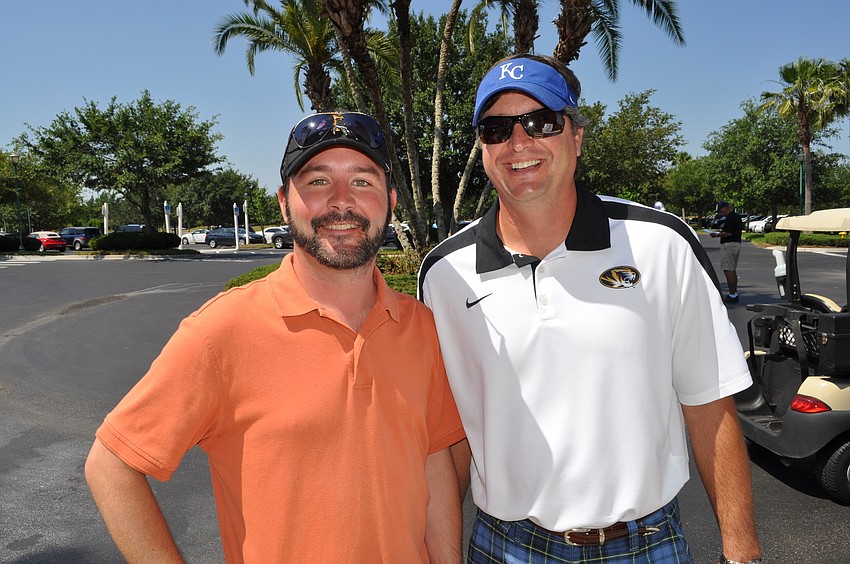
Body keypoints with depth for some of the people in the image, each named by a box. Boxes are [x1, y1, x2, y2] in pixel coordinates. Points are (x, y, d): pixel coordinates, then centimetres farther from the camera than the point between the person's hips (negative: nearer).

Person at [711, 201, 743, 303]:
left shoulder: (729, 218, -17)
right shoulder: (737, 217, 15)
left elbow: (728, 233, -24)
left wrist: (717, 235, -10)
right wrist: (721, 232, 21)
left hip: (728, 245, -11)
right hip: (737, 244, 11)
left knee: (728, 270, -8)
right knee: (733, 270, 16)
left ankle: (732, 295, -8)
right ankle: (735, 293, 20)